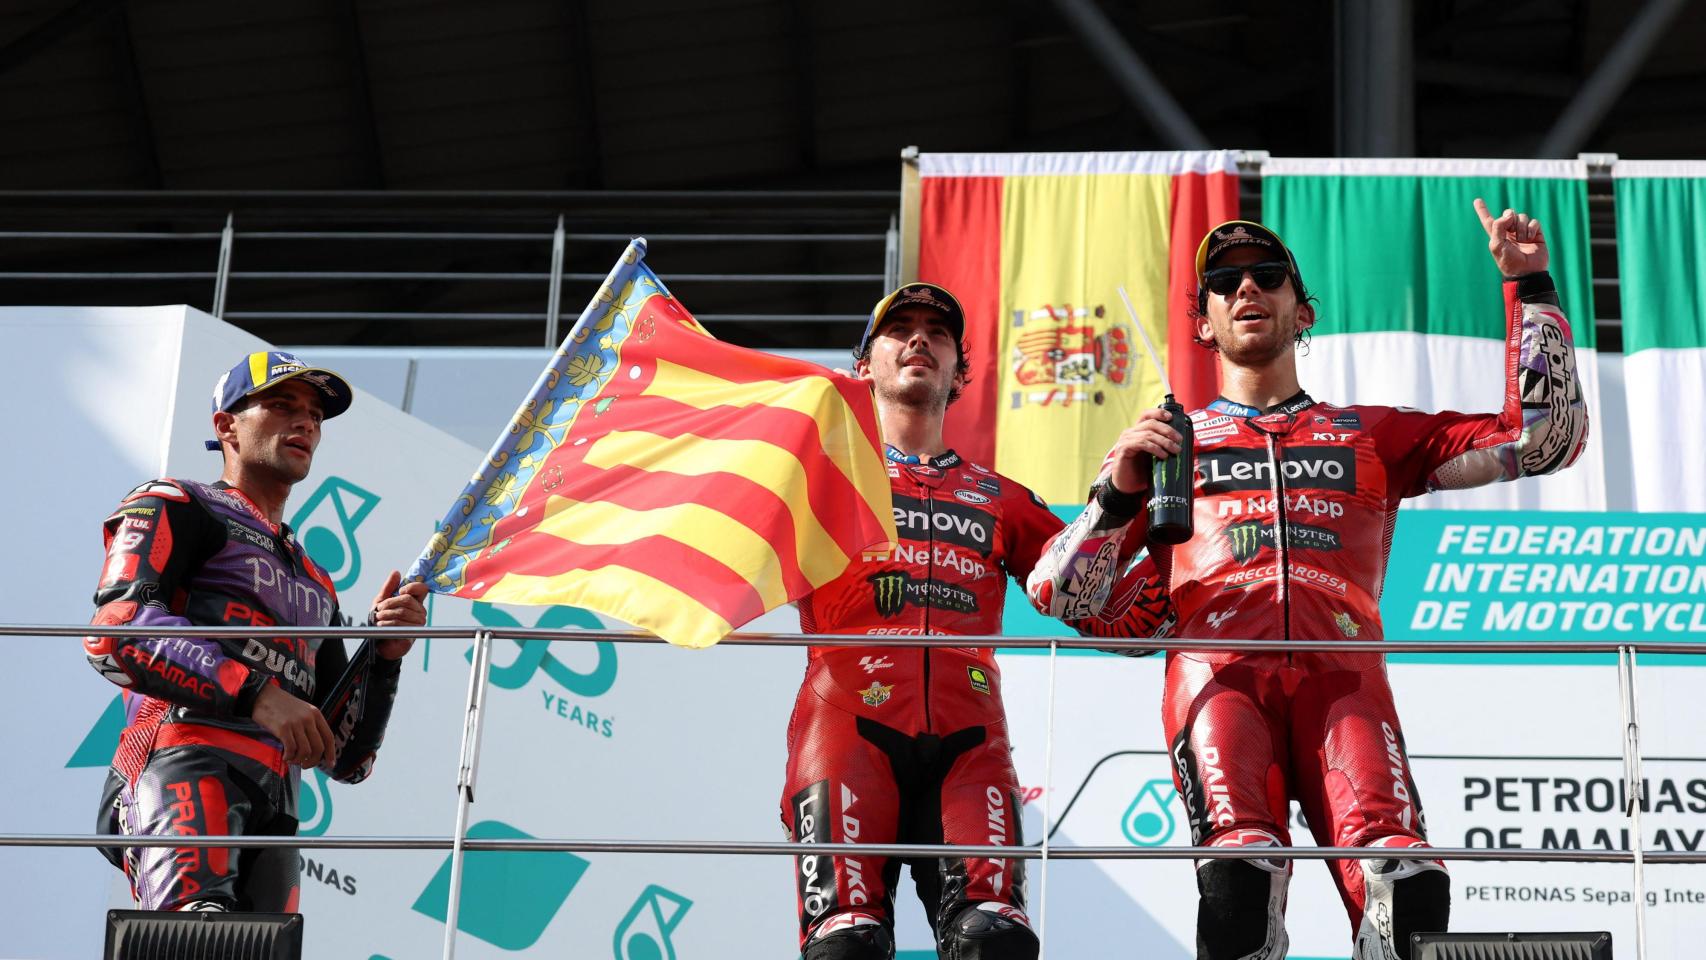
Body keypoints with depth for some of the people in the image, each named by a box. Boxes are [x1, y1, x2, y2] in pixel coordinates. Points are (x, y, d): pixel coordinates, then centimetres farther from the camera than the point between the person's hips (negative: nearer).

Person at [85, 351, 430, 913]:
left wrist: (383, 654, 12)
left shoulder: (317, 588, 35)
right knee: (200, 938, -34)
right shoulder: (175, 508, 16)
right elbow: (114, 628, -5)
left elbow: (345, 758, 30)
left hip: (273, 816, 7)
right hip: (183, 764, -7)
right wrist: (257, 692, -16)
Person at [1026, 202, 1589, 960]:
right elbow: (1061, 596, 22)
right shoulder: (1165, 443, 29)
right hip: (1218, 670, -1)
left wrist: (1528, 288, 21)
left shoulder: (1372, 436, 31)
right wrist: (1118, 493, 5)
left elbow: (1543, 439, 25)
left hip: (1340, 672, 1)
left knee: (1403, 883, -31)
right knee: (1242, 868, -34)